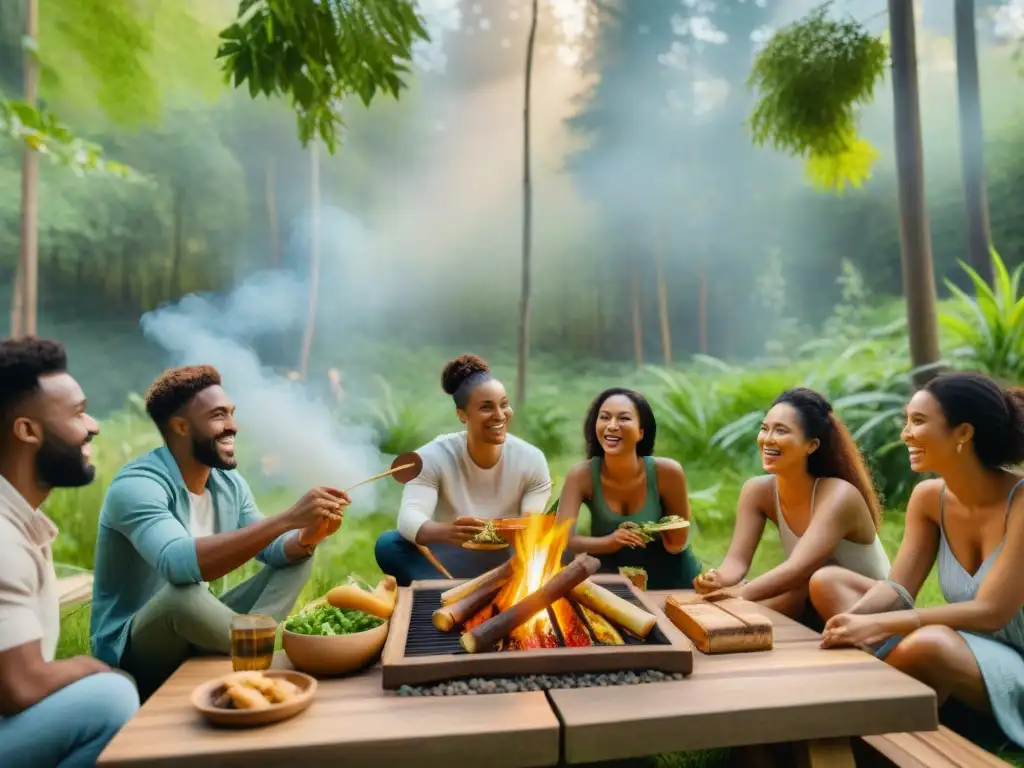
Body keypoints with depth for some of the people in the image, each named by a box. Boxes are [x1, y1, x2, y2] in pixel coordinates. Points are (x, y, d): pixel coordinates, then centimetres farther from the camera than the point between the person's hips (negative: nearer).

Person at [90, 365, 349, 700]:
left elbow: (274, 551, 0)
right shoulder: (136, 486, -23)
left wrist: (308, 535, -23)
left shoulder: (229, 482, 1)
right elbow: (179, 565, -41)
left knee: (297, 557, -5)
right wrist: (288, 518, -43)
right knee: (184, 591, -38)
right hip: (131, 650, -7)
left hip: (195, 627, 7)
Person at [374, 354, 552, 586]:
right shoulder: (433, 457, -13)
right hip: (445, 567, -1)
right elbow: (408, 518, -28)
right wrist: (447, 532, -51)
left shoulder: (531, 460, -8)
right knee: (388, 544, -25)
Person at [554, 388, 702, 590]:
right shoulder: (582, 475, -21)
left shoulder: (667, 472, -22)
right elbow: (561, 537, -26)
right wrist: (608, 542, -41)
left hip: (671, 579, 0)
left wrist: (675, 542, -30)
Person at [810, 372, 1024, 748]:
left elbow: (991, 612, -25)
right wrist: (852, 620, -28)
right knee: (827, 581, -7)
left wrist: (879, 624, -34)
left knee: (928, 643, -38)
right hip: (962, 653, 6)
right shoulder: (929, 497, -3)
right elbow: (898, 588, -6)